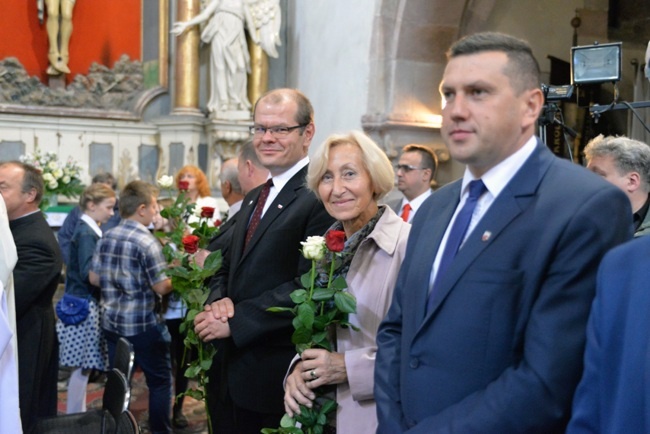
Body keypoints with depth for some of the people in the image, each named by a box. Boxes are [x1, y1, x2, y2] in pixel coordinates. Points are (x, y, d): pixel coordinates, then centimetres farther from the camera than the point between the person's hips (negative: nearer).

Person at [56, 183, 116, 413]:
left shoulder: (89, 230, 12)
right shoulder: (86, 234, -15)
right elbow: (89, 273, -24)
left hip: (89, 304, 9)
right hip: (85, 307, -9)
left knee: (82, 367, 14)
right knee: (82, 367, -2)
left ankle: (77, 415, 23)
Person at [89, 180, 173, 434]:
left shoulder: (105, 238, 4)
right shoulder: (147, 242, -16)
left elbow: (94, 278, 10)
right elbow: (161, 287, -18)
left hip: (112, 322, 7)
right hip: (143, 325, -6)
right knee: (160, 381, 8)